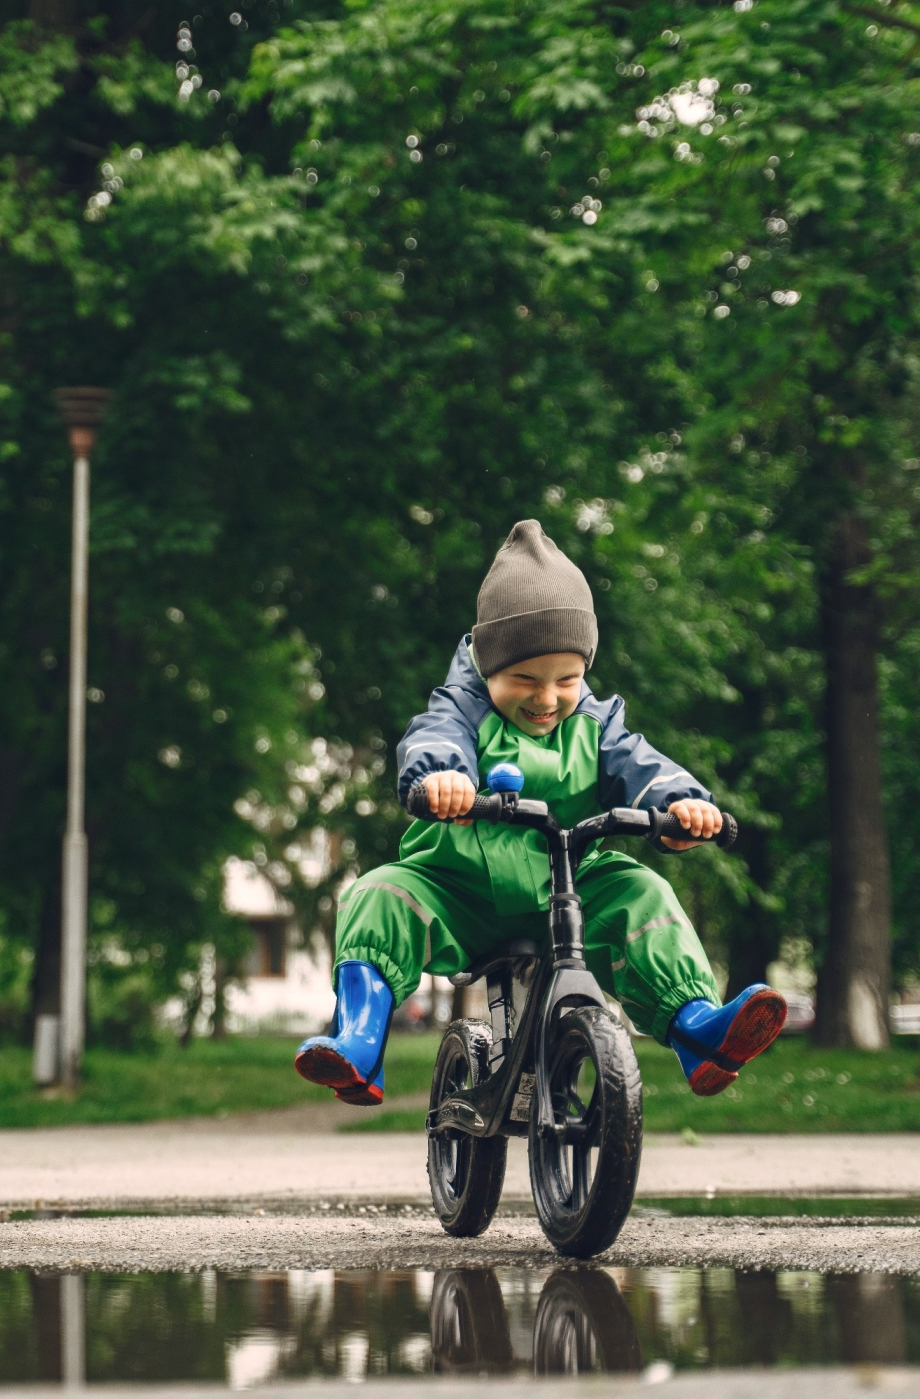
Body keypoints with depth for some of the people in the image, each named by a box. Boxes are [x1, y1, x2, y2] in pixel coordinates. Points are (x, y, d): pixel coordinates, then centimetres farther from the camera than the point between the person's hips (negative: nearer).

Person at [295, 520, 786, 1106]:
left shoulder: (593, 723, 5)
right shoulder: (467, 708, -4)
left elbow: (634, 763, -9)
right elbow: (434, 736, -26)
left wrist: (680, 799, -33)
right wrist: (439, 771, -52)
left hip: (569, 900, 2)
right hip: (461, 896, -2)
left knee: (642, 895, -20)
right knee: (380, 896, -24)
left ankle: (698, 1028, -26)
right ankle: (359, 1045, -31)